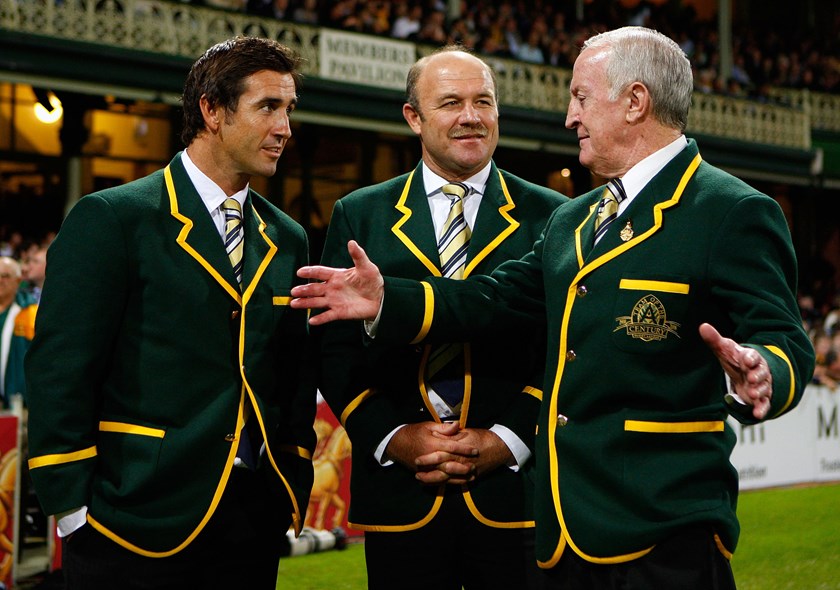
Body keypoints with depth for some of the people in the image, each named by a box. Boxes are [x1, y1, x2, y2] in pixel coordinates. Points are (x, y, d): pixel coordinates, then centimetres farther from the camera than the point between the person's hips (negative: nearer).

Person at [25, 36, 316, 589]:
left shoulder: (288, 241, 13)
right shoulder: (110, 218, -5)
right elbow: (60, 372, -9)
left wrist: (292, 490, 9)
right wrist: (73, 506, -12)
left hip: (254, 522, 5)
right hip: (137, 523, -5)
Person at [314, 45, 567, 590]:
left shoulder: (550, 217, 6)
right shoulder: (359, 215, 9)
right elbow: (335, 348, 6)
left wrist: (506, 440, -10)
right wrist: (392, 437, -7)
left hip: (515, 489, 0)